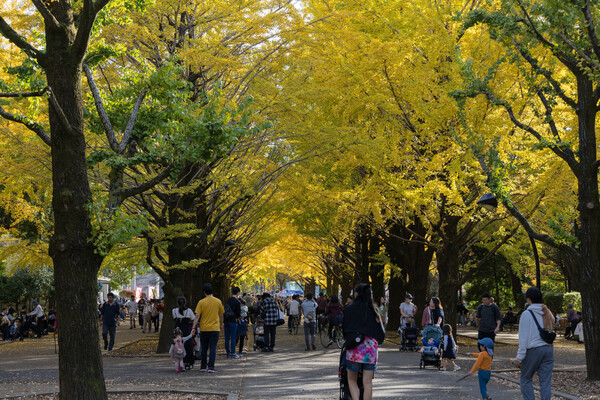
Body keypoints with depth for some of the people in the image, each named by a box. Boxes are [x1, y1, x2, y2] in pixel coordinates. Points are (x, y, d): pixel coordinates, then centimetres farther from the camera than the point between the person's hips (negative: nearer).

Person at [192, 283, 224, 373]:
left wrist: (194, 327, -6)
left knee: (204, 349, 12)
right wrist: (221, 325, 22)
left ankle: (203, 367, 17)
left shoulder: (201, 302, -5)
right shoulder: (218, 301, -1)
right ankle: (211, 367, -6)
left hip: (204, 328, 0)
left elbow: (197, 316, -9)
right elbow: (221, 315, 8)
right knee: (213, 348, 1)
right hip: (215, 328, 0)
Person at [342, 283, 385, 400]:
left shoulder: (349, 309, -1)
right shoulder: (373, 310, 7)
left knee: (352, 380, 9)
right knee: (367, 382, 5)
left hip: (354, 348, -2)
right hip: (371, 348, 2)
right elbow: (381, 331, 8)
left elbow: (345, 328, 4)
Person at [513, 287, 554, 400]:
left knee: (526, 379, 10)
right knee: (546, 381, 6)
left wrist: (519, 357, -10)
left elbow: (523, 337, -12)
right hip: (548, 348, 5)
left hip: (533, 350, -5)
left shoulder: (527, 314, -10)